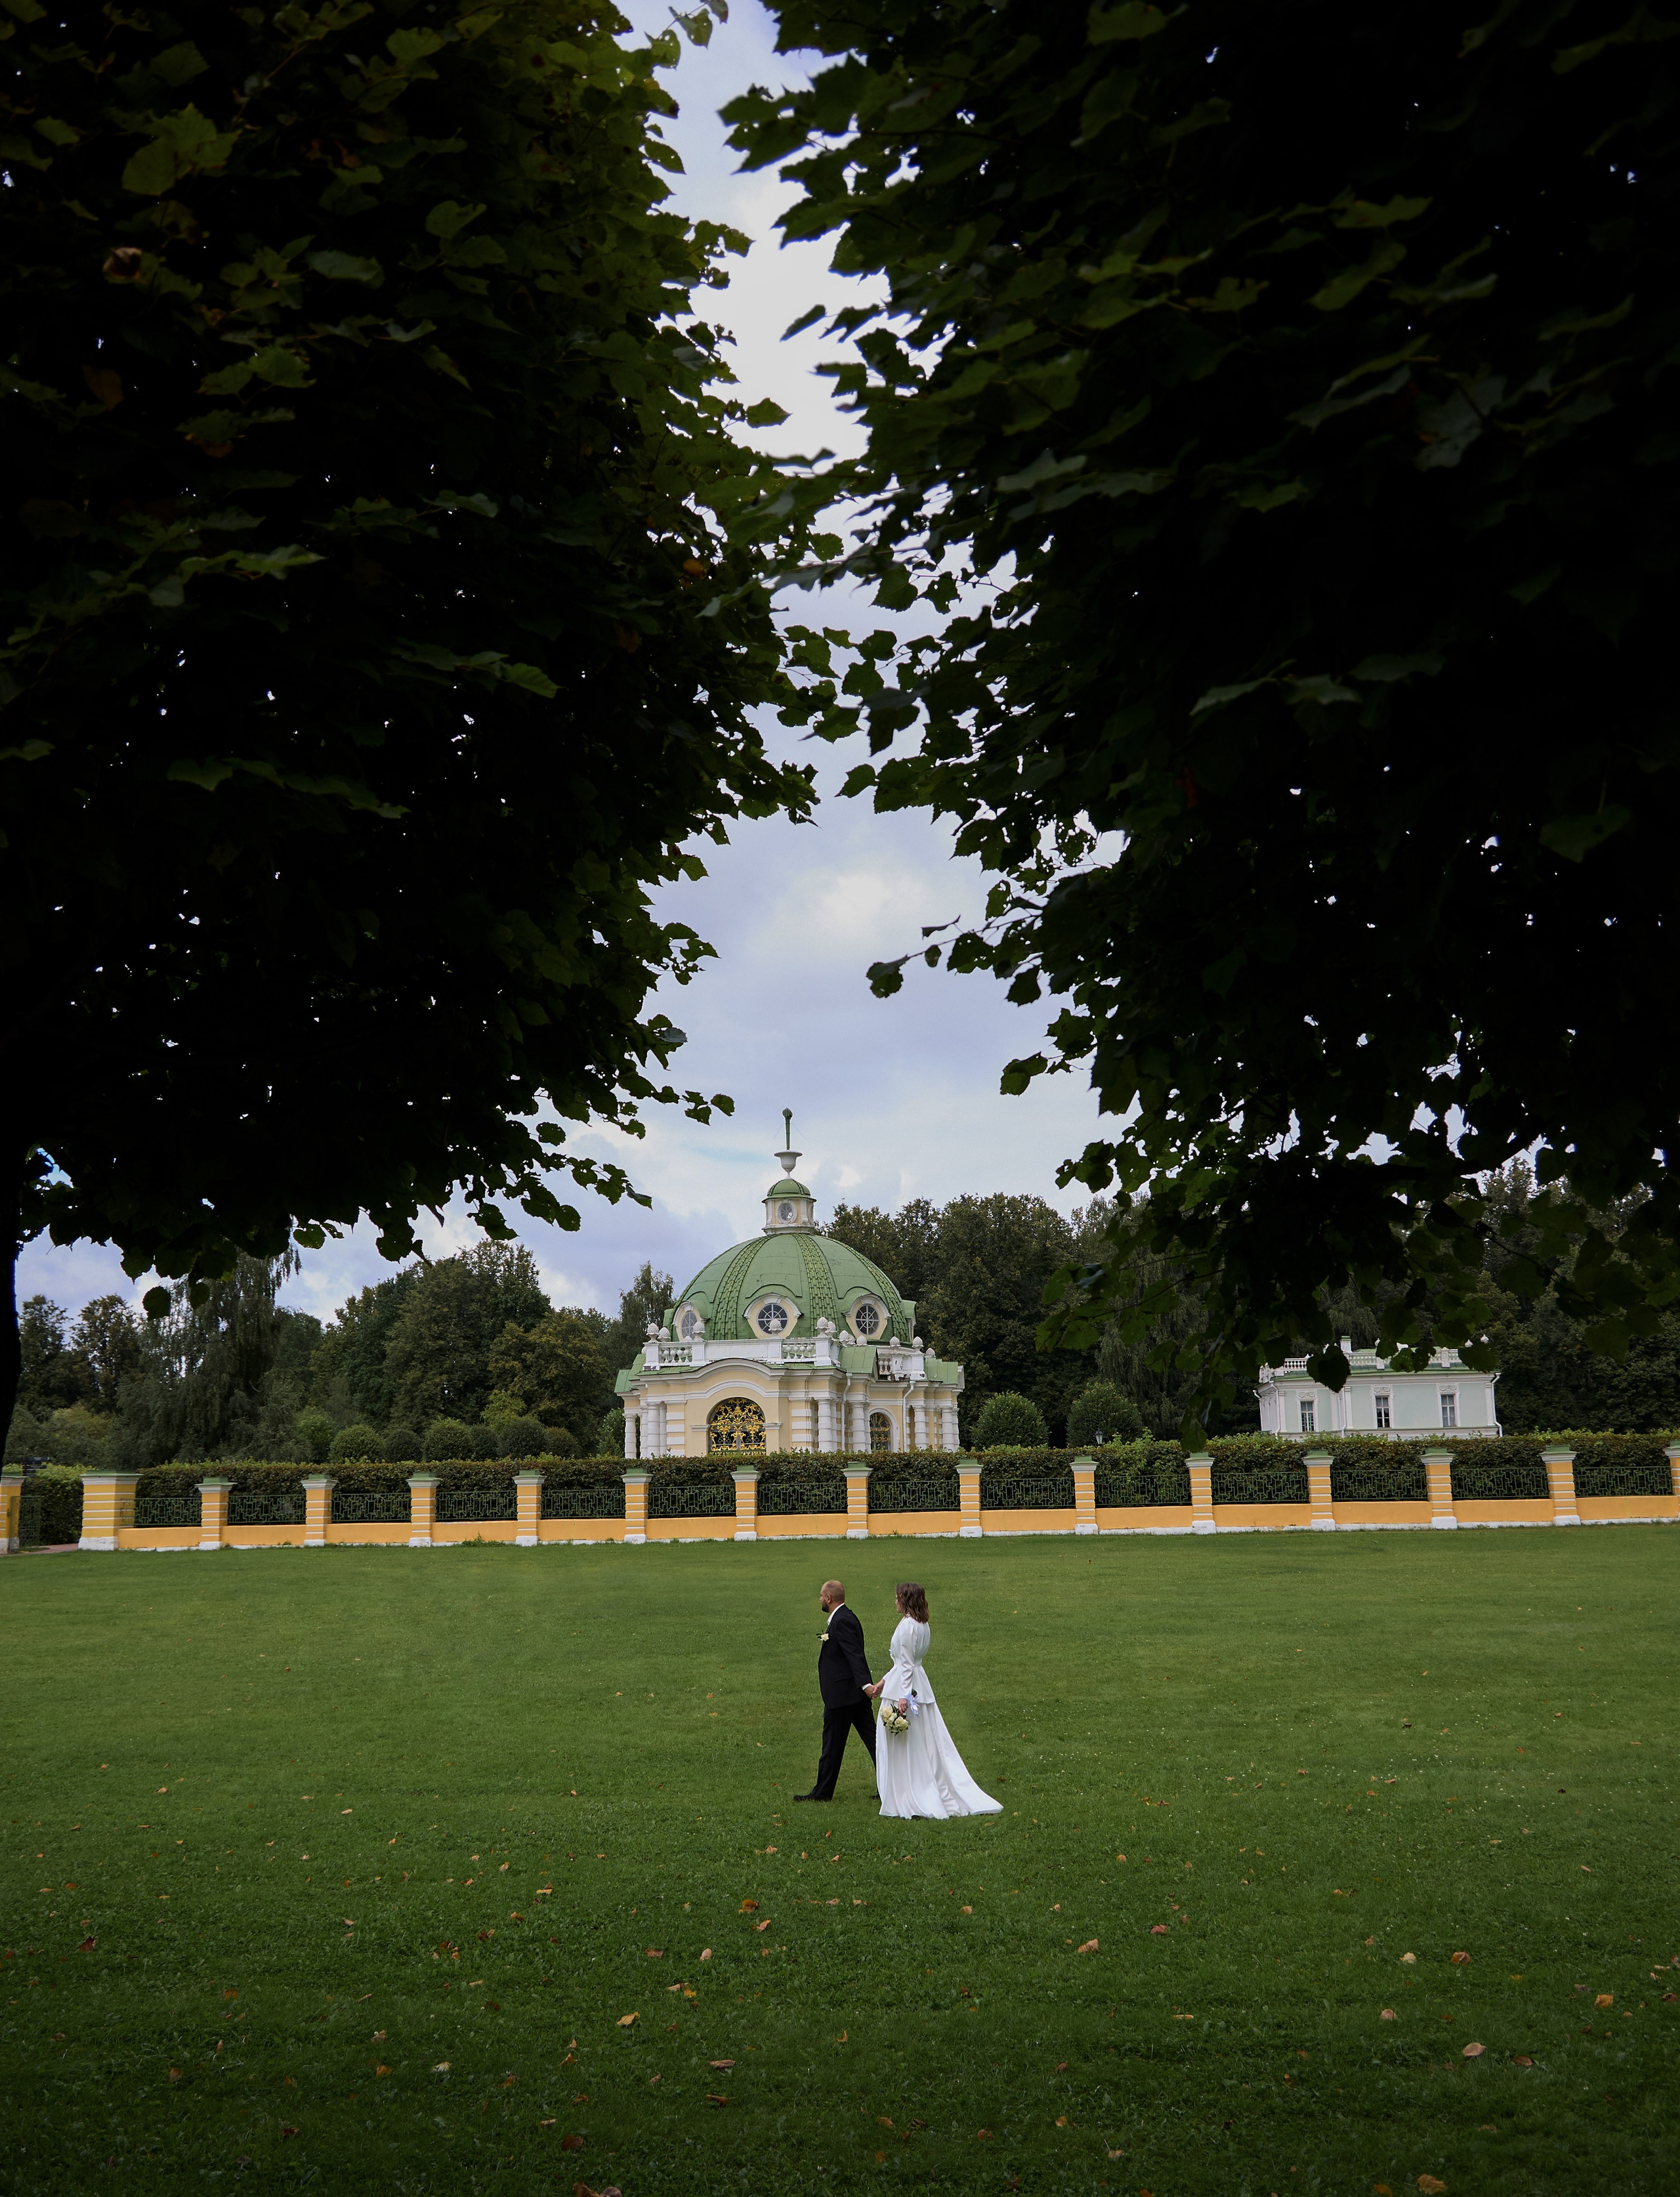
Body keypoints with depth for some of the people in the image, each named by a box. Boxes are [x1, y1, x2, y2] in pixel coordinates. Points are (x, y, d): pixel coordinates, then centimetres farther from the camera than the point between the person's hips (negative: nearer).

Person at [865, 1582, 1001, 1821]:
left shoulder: (907, 1626, -15)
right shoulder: (922, 1625, 12)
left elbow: (907, 1664, -19)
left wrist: (904, 1696, -20)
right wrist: (884, 1682, 23)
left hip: (904, 1688, -9)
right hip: (920, 1687, 9)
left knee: (904, 1748, 0)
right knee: (929, 1746, 12)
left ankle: (909, 1801, 6)